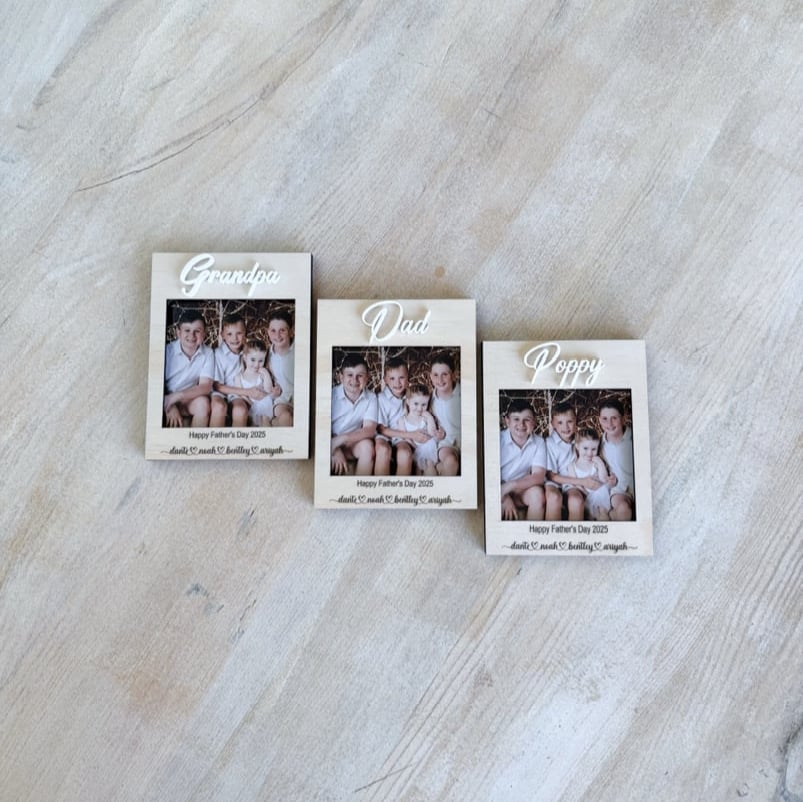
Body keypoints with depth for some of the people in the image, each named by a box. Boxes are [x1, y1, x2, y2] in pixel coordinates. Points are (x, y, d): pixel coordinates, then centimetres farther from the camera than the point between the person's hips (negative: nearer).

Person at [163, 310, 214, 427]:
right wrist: (169, 406, -26)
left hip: (189, 398, 1)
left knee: (203, 402, -28)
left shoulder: (207, 353, -9)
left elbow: (205, 387, -15)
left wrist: (178, 396, -27)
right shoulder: (167, 350, -12)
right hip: (166, 397, -1)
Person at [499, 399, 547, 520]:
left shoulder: (538, 442, -6)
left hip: (522, 488, 3)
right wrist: (505, 498, -26)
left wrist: (510, 485, -28)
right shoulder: (499, 439, -12)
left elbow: (538, 476, -14)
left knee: (537, 493, -26)